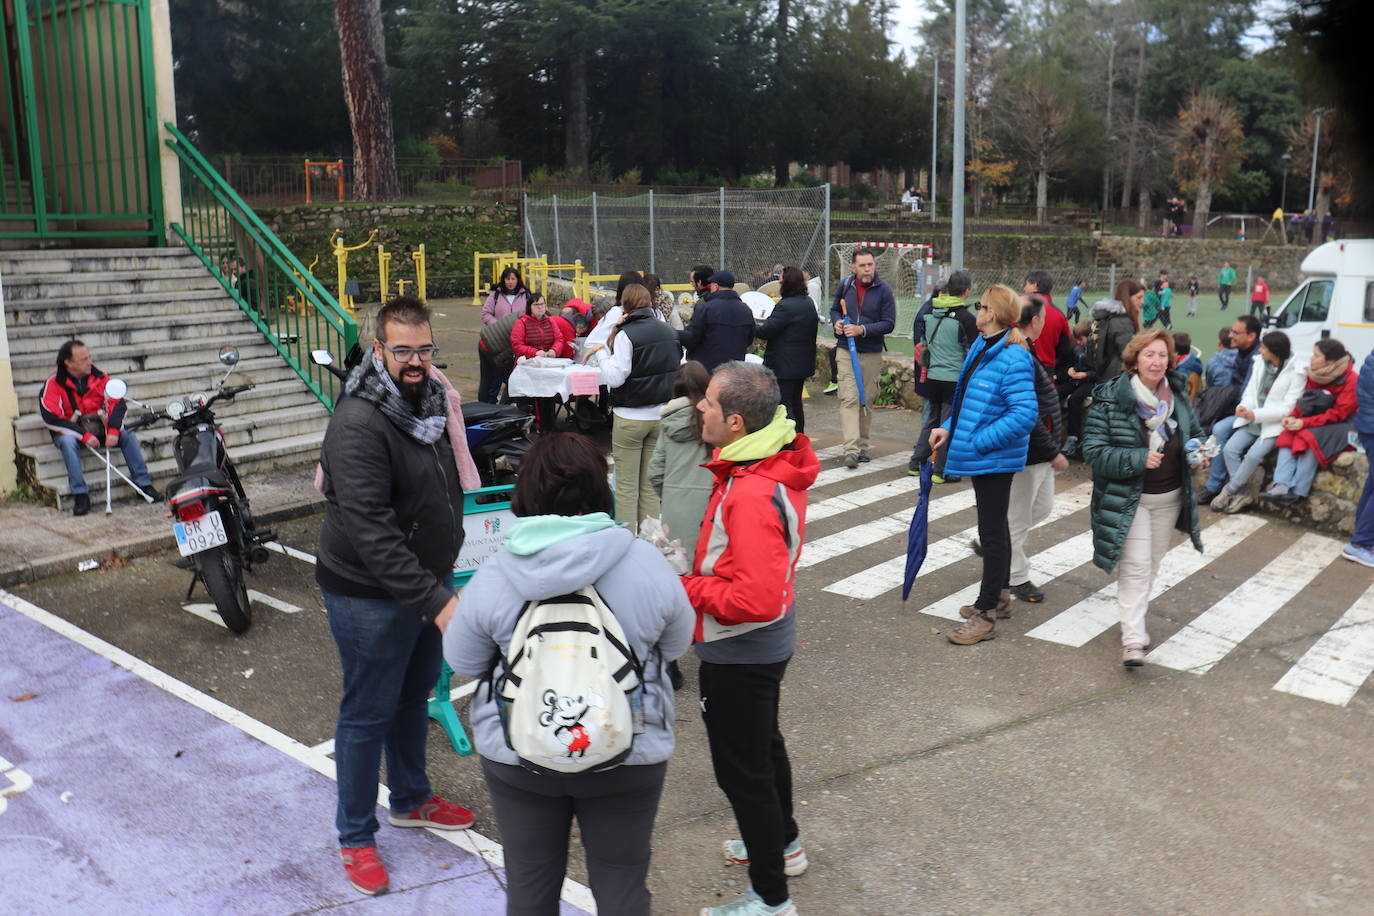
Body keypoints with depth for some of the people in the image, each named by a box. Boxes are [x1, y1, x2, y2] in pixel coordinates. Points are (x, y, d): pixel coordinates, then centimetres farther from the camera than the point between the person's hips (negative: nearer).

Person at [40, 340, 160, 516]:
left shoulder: (99, 378, 1)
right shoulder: (53, 384, -9)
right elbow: (51, 418, -17)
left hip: (98, 429, 3)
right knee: (68, 442, -35)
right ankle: (80, 495, -33)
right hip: (71, 432, -3)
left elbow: (117, 404, -4)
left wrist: (113, 431, -22)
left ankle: (144, 484, -15)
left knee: (128, 435, -20)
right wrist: (84, 435, -25)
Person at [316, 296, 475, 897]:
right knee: (368, 712, 5)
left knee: (416, 694, 23)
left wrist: (443, 582, 16)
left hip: (428, 582, 8)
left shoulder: (431, 399, 3)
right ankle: (355, 838, 24)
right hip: (371, 594, -8)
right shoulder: (359, 425, -26)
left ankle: (411, 800, 44)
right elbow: (372, 532, -32)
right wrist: (436, 602, -35)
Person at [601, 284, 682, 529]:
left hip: (630, 418, -5)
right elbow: (680, 370, 13)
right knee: (652, 485, 11)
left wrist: (605, 352, -1)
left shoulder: (625, 334, -11)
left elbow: (615, 378, -14)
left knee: (626, 486, 2)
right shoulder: (670, 332, 5)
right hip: (661, 415, 5)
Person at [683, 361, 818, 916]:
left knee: (742, 770, 7)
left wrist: (688, 589, -22)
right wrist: (701, 571, 4)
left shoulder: (752, 496, -33)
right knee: (764, 744, 28)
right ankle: (783, 843, 51)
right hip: (769, 641, 10)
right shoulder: (777, 464, -2)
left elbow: (755, 599, -35)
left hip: (739, 654, -10)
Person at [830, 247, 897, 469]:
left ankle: (862, 445, 23)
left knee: (867, 400, 9)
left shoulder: (883, 290, -4)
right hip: (846, 351, 0)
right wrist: (837, 322, -1)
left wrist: (862, 330, -18)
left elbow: (889, 323, -7)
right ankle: (851, 449, -17)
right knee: (849, 399, -11)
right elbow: (835, 309, 21)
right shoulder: (845, 285, 4)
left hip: (872, 353, 0)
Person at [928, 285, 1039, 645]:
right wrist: (948, 427, 5)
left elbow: (1025, 413, -27)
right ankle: (995, 596, 37)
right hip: (980, 457, 10)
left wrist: (977, 441, -25)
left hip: (994, 459, -10)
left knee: (992, 532, -1)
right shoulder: (981, 347, 8)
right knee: (995, 527, 21)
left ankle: (984, 615, 8)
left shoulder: (1013, 359, -21)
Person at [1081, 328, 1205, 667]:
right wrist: (1138, 459, -28)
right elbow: (1094, 451, -18)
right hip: (1128, 499, -6)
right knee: (1135, 566, -11)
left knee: (1153, 562, 18)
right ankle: (1132, 639, -8)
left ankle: (1135, 616, 39)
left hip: (1170, 498, 6)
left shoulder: (1177, 395, 3)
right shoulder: (1110, 399, -16)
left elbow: (1195, 433, 19)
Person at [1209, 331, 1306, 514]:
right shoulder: (1260, 363, 7)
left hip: (1274, 424, -5)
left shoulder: (1296, 371, -10)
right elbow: (1250, 392, 9)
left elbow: (1288, 408, -14)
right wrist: (1244, 407, -14)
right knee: (1229, 449, -15)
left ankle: (1230, 490, -5)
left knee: (1253, 455, -25)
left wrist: (1256, 414, -22)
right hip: (1253, 421, 5)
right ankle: (1243, 493, -3)